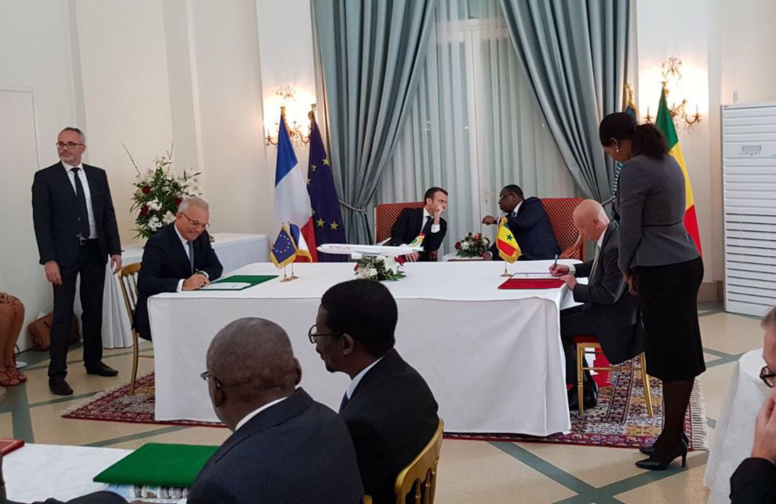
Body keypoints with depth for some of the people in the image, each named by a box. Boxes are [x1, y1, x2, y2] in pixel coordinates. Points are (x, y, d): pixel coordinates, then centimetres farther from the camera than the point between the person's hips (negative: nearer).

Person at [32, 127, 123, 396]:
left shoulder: (98, 175, 8)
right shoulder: (45, 177, -3)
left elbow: (108, 214, 9)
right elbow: (41, 221, -8)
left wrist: (115, 250, 3)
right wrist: (49, 260, -15)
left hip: (95, 251, 4)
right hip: (64, 253, -4)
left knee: (94, 310, 13)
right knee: (63, 314, -4)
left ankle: (93, 362, 27)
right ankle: (57, 374, 1)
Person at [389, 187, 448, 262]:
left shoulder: (441, 223, 11)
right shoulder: (408, 213, 4)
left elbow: (433, 247, -5)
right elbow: (395, 236, -9)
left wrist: (436, 220, -9)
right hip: (400, 258, -3)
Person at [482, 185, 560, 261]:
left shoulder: (533, 203, 0)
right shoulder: (509, 217, 20)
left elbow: (524, 223, -19)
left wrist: (496, 220, -10)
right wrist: (489, 253, -8)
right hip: (521, 258, 7)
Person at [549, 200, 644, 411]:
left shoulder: (616, 246, -28)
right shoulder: (610, 235, 3)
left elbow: (609, 295, -27)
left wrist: (575, 286, -15)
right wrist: (572, 269, 10)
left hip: (614, 316, -10)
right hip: (606, 307, 10)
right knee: (558, 317, 13)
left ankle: (584, 389, 6)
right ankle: (582, 384, 17)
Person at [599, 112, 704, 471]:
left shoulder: (634, 169, -15)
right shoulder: (667, 160, 13)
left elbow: (629, 227, -12)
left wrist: (626, 268, 4)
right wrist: (638, 266, 16)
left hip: (662, 272, -9)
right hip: (686, 263, 9)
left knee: (670, 354, -1)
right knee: (682, 351, 12)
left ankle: (672, 440, 10)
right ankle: (674, 433, 22)